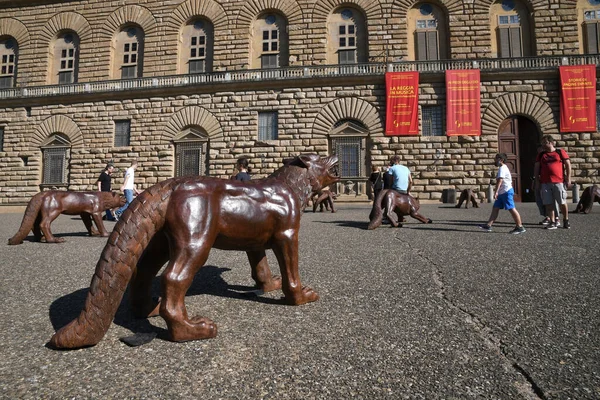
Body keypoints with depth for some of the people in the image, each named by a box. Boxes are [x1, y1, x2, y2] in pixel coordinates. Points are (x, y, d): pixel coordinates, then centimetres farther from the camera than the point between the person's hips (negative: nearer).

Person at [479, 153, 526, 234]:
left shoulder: (502, 168, -12)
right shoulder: (504, 168, 21)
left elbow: (500, 180, -24)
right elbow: (510, 181, 26)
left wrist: (496, 191, -30)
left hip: (506, 191, -11)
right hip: (502, 193, 11)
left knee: (511, 209, -6)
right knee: (495, 208, 6)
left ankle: (520, 227, 1)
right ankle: (488, 225, 4)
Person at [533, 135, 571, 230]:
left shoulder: (560, 152, 4)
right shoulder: (541, 155, 12)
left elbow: (568, 165, 2)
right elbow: (536, 168, 10)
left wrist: (568, 178, -3)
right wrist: (537, 181, 3)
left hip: (558, 182, -3)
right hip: (545, 183, 3)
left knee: (562, 202, 3)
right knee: (548, 203, 1)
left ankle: (566, 220, 20)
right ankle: (553, 222, 8)